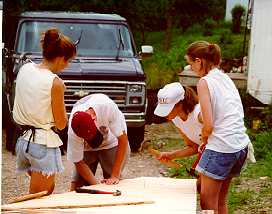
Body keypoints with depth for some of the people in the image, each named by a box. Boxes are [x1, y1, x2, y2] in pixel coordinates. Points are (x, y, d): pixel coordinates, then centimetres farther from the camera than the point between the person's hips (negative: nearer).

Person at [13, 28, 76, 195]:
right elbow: (61, 124, -10)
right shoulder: (55, 83, -18)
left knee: (49, 189, 24)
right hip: (44, 144, -8)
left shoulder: (25, 69, 2)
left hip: (23, 140, 8)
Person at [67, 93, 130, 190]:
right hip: (87, 148, 1)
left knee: (113, 184, -14)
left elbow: (123, 139, -31)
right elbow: (78, 162, -20)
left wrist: (115, 176, -31)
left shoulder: (107, 106, -39)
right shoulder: (73, 132, -32)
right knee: (76, 187, -10)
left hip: (112, 143, -1)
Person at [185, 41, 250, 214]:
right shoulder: (226, 78, 13)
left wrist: (204, 140, 6)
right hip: (241, 146, 8)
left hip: (220, 148, -8)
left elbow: (208, 125, -16)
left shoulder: (204, 82, -11)